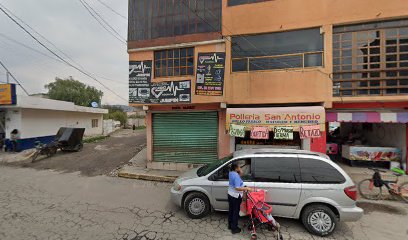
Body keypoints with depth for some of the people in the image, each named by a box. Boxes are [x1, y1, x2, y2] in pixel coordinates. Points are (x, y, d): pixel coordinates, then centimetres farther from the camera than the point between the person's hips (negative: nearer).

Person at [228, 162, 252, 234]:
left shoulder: (231, 173, -1)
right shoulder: (236, 176, -28)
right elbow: (237, 188, -29)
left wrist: (240, 173, -3)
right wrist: (246, 188, -21)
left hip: (230, 195, 8)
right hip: (236, 197, -8)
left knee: (231, 210, 21)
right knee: (235, 212, 8)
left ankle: (230, 225, 37)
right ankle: (234, 229, 22)